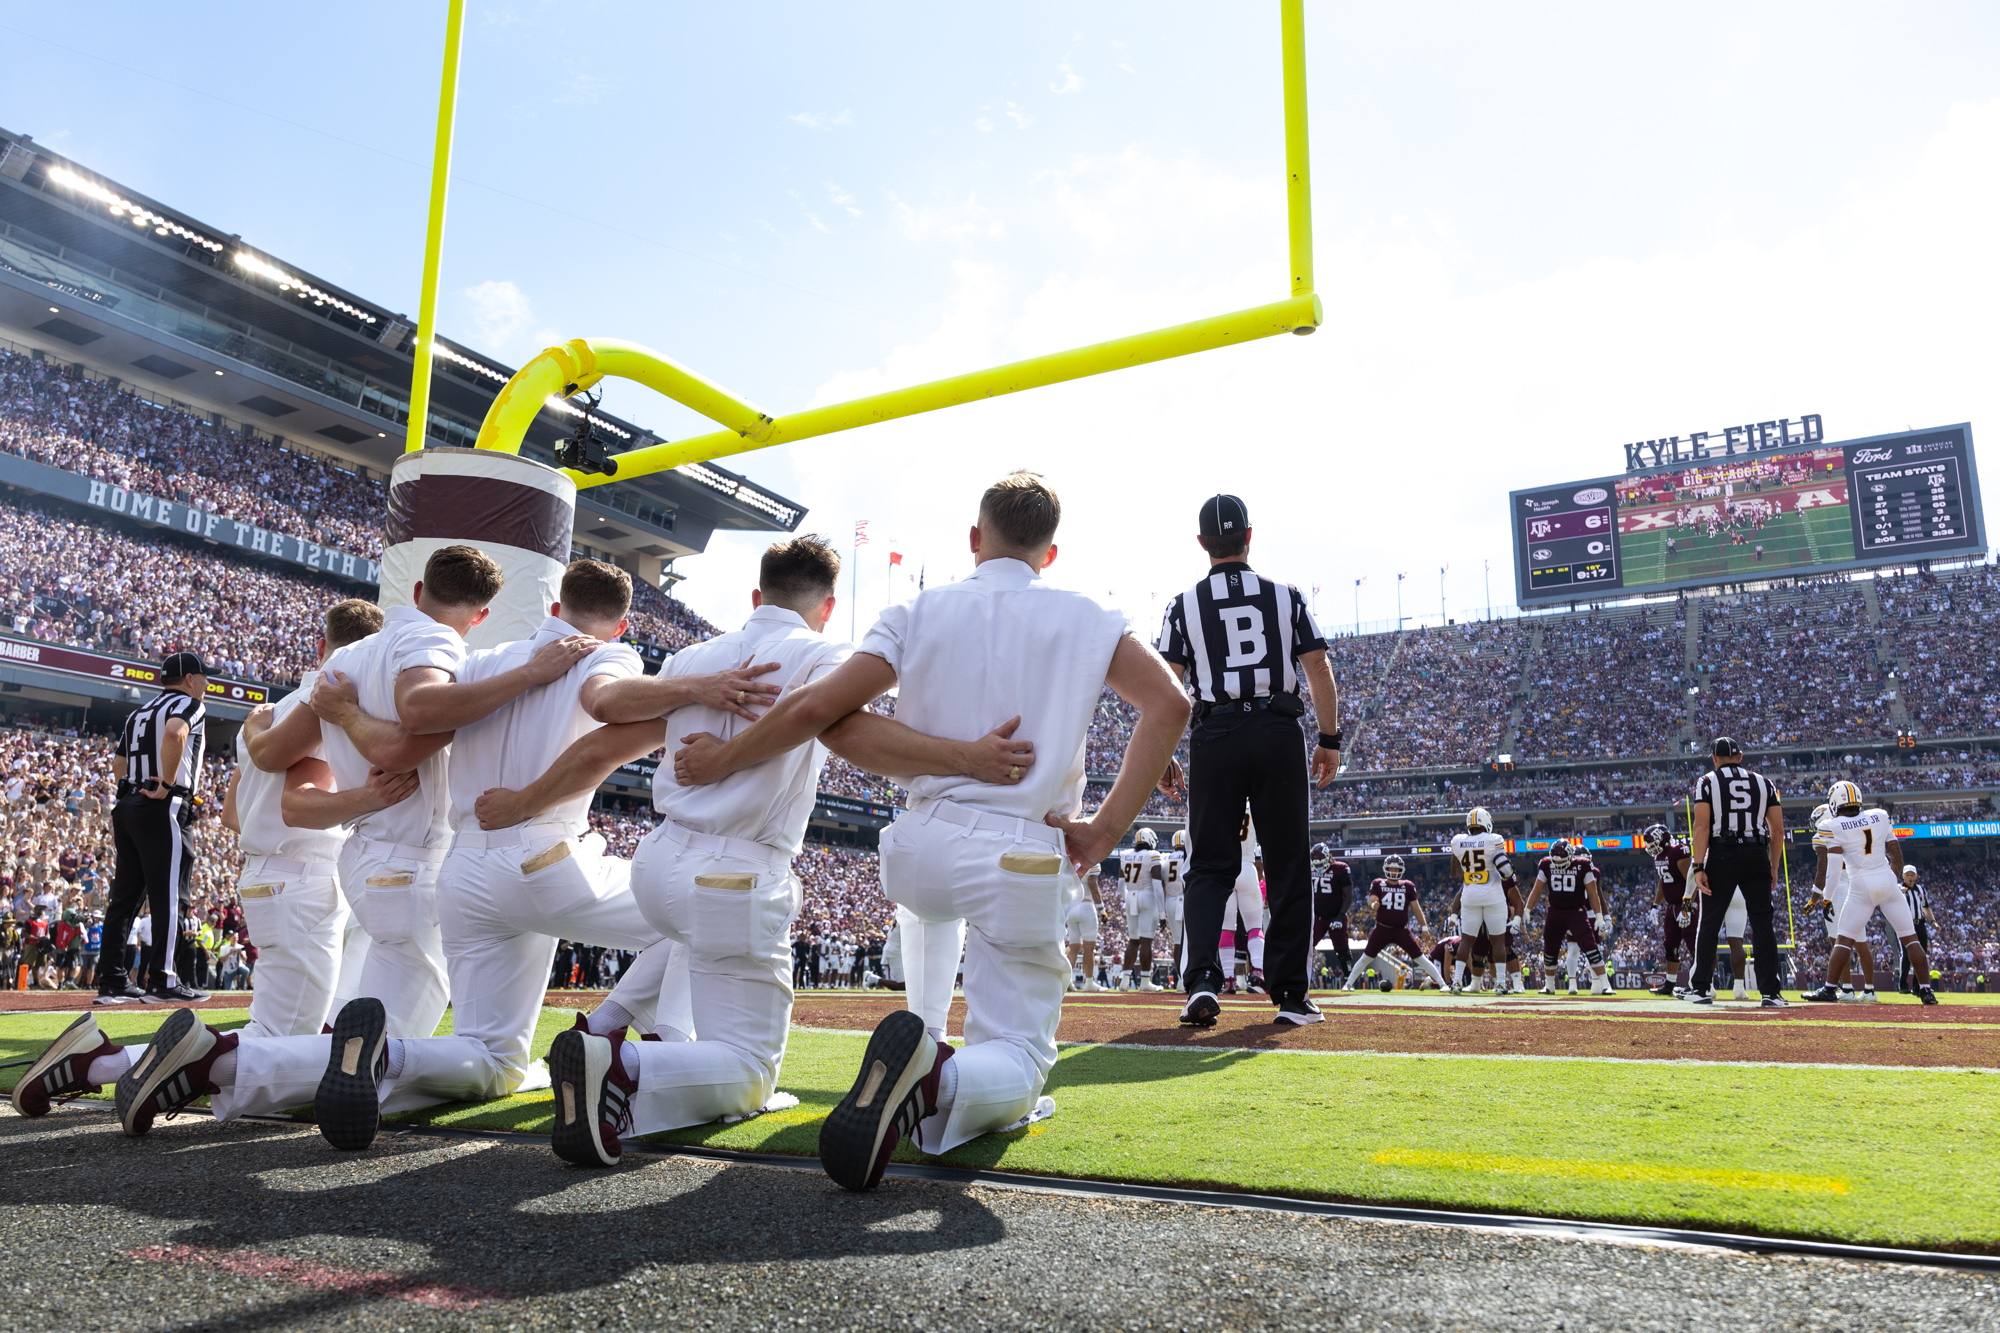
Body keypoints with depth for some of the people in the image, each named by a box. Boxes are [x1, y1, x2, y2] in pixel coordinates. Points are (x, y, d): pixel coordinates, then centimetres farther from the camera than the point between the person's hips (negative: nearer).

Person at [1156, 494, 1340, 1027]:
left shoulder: (1184, 605, 4)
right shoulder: (1286, 597, 6)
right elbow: (1319, 672, 2)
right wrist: (1330, 739, 8)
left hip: (1215, 737, 0)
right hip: (1280, 734, 0)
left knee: (1210, 867, 6)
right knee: (1288, 867, 8)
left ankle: (1202, 981, -11)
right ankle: (1291, 994, 11)